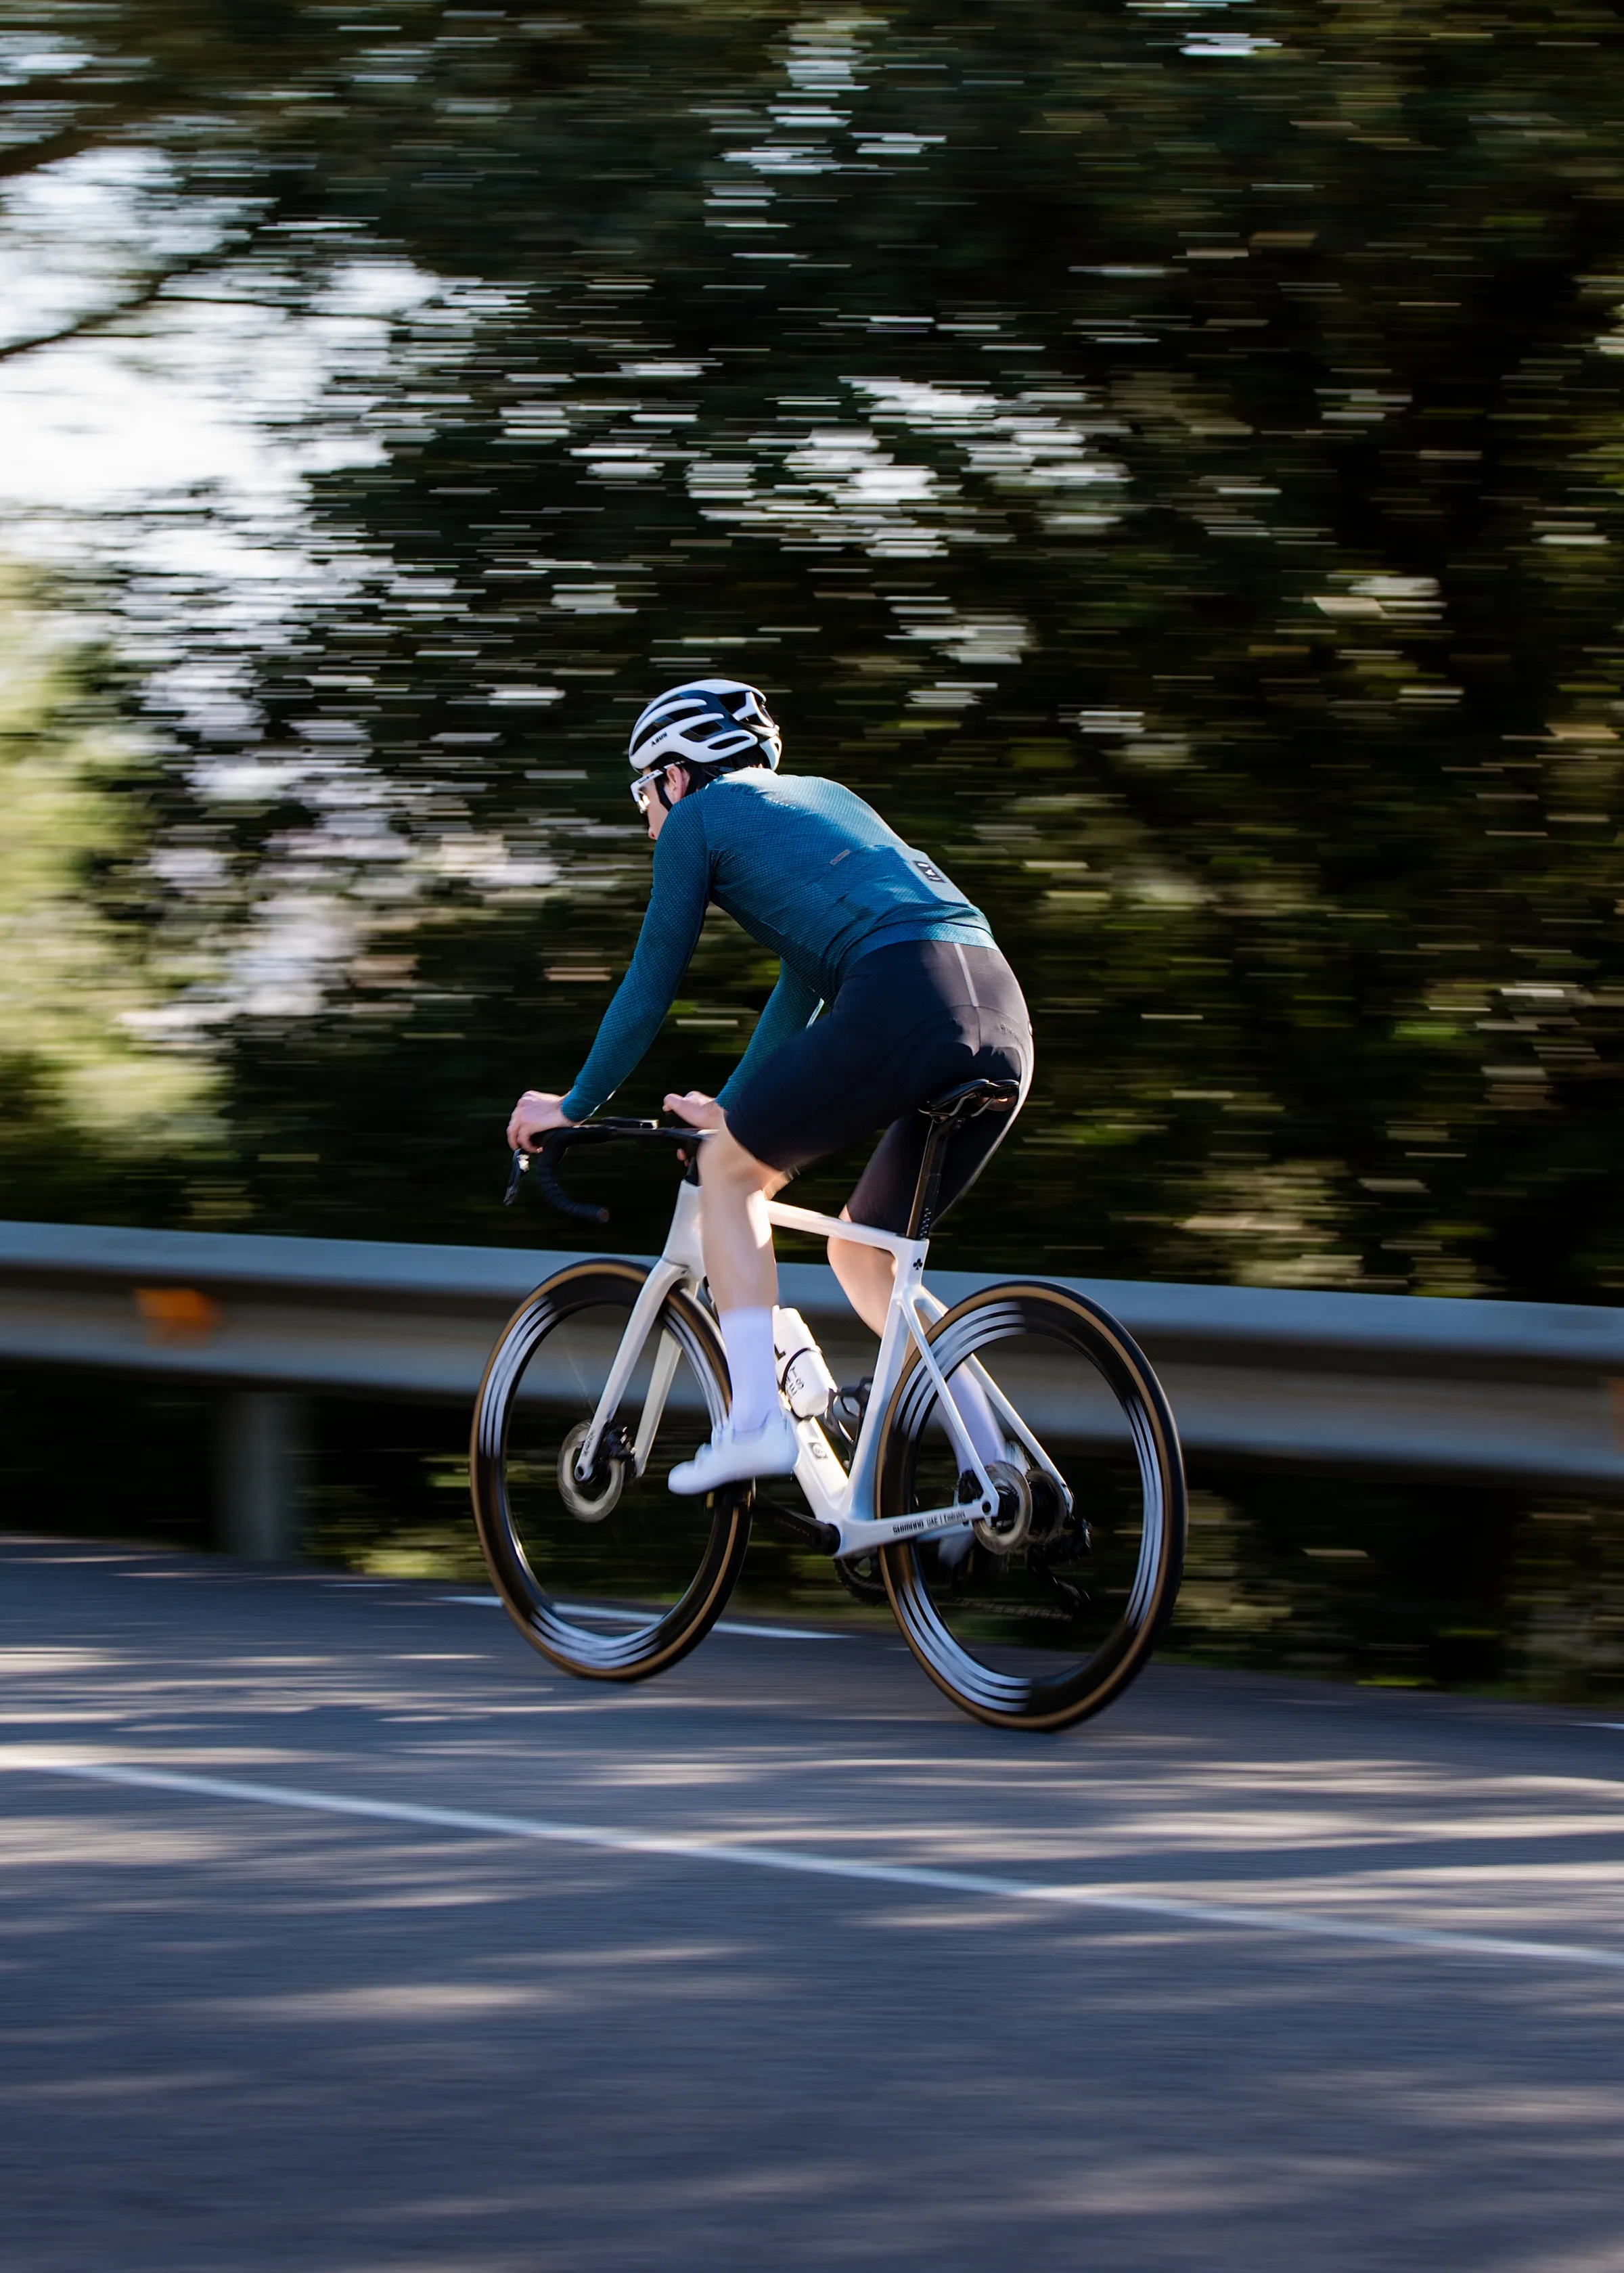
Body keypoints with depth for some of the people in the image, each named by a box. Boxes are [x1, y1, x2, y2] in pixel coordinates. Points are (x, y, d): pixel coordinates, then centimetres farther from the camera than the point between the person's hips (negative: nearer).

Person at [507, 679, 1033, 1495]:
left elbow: (650, 986, 18)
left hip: (898, 1002, -7)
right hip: (1004, 1016, 7)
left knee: (731, 1171, 15)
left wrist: (572, 1108, 31)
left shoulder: (698, 819, 15)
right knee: (863, 1253, 21)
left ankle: (756, 1419, 1)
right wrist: (731, 1107, 54)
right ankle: (995, 1471, 10)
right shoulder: (820, 796, 35)